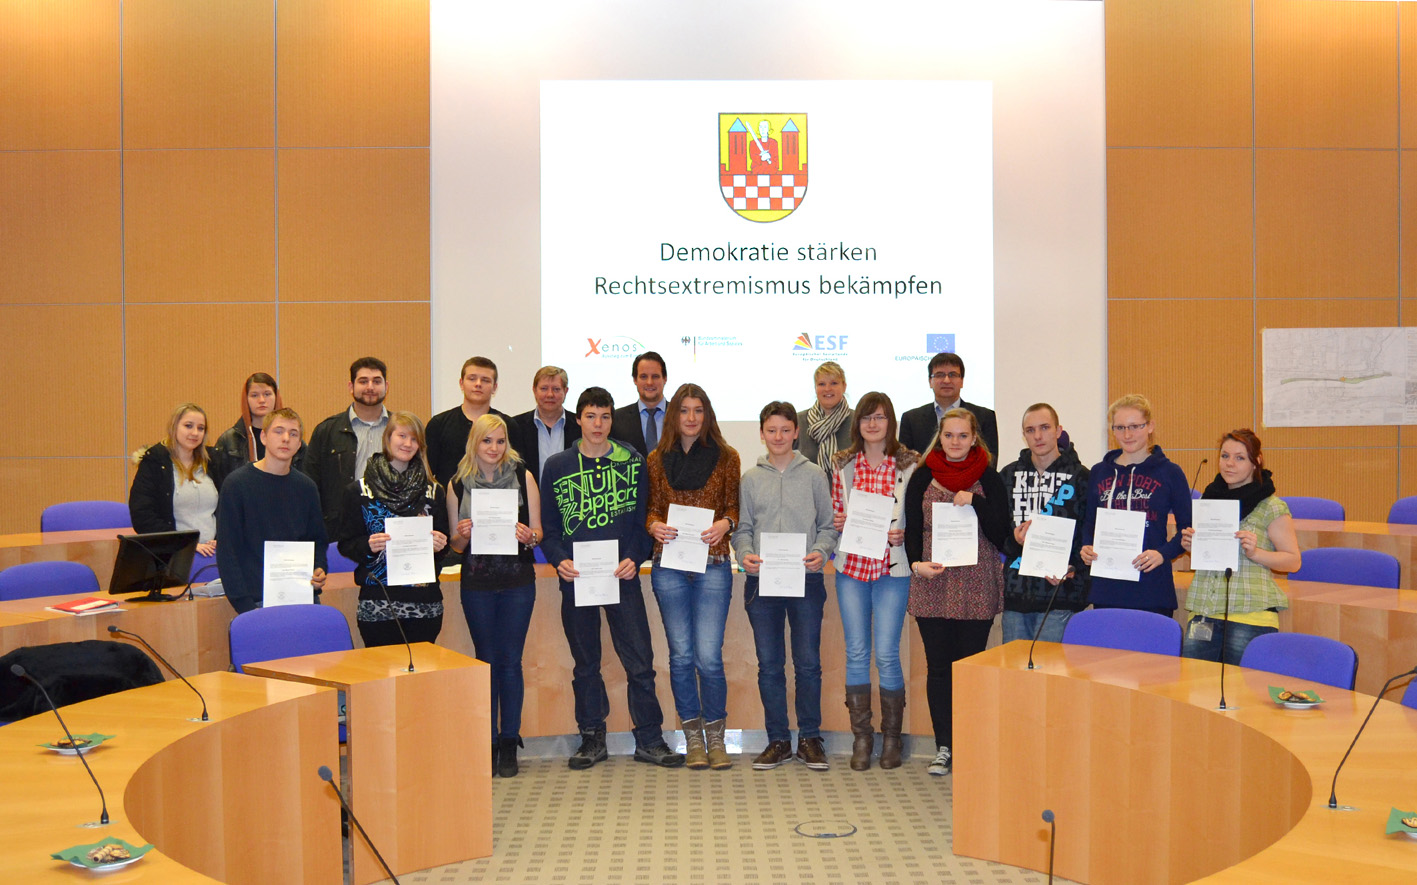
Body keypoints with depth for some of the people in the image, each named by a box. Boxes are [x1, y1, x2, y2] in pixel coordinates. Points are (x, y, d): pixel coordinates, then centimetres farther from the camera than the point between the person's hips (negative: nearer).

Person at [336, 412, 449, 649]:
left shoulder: (433, 492, 11)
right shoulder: (359, 491, 5)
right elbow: (346, 544, 4)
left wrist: (439, 544, -6)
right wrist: (368, 545, -16)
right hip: (377, 603, -2)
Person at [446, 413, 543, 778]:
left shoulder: (523, 476, 2)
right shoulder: (458, 483, 4)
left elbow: (537, 532, 5)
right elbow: (454, 544, 9)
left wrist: (528, 536, -17)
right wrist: (463, 535, -13)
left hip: (518, 582, -1)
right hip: (476, 584, 1)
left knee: (510, 661, 2)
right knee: (486, 660, 6)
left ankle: (509, 743, 12)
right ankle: (488, 743, 14)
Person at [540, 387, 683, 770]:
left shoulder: (632, 462, 6)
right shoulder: (557, 466, 6)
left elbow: (644, 518, 7)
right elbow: (548, 525, 8)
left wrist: (635, 558, -8)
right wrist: (559, 559, -9)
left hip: (622, 576, -1)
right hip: (576, 577, 1)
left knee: (640, 661, -2)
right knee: (585, 663, 10)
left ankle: (649, 739, 8)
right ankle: (592, 737, 22)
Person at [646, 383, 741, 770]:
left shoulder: (727, 456, 6)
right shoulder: (657, 459, 10)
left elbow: (735, 506, 5)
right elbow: (651, 508, 10)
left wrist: (725, 523, -15)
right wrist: (654, 525, -11)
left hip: (713, 564, -2)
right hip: (669, 565, 2)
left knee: (708, 655, -6)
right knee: (681, 655, 6)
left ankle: (716, 736, 10)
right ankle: (692, 736, 18)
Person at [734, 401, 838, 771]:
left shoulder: (814, 475, 7)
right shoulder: (751, 479, 10)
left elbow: (828, 526, 6)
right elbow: (743, 528, 10)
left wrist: (820, 552, -13)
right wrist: (745, 554, -10)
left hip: (806, 579, -1)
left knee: (808, 662, 1)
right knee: (769, 664, 5)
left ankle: (810, 738, 14)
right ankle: (778, 740, 15)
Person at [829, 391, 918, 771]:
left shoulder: (909, 464, 1)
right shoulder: (843, 464, 8)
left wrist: (904, 534, -14)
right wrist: (835, 521, -6)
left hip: (892, 568, -2)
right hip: (851, 568, 3)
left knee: (886, 654, -2)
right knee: (856, 653, 5)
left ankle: (891, 737, 14)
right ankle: (861, 737, 15)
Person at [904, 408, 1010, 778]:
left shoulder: (988, 479, 4)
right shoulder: (923, 478, 7)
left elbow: (1000, 533, -2)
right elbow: (912, 529, 5)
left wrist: (975, 503, -16)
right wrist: (917, 563, -12)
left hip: (976, 588, -1)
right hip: (932, 586, 1)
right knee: (938, 665, 5)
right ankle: (943, 747, 14)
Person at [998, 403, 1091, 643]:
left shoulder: (1079, 477, 2)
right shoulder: (1008, 476, 13)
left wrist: (1073, 568, -18)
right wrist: (1012, 540, -8)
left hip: (1060, 597, -4)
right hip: (1015, 593, 4)